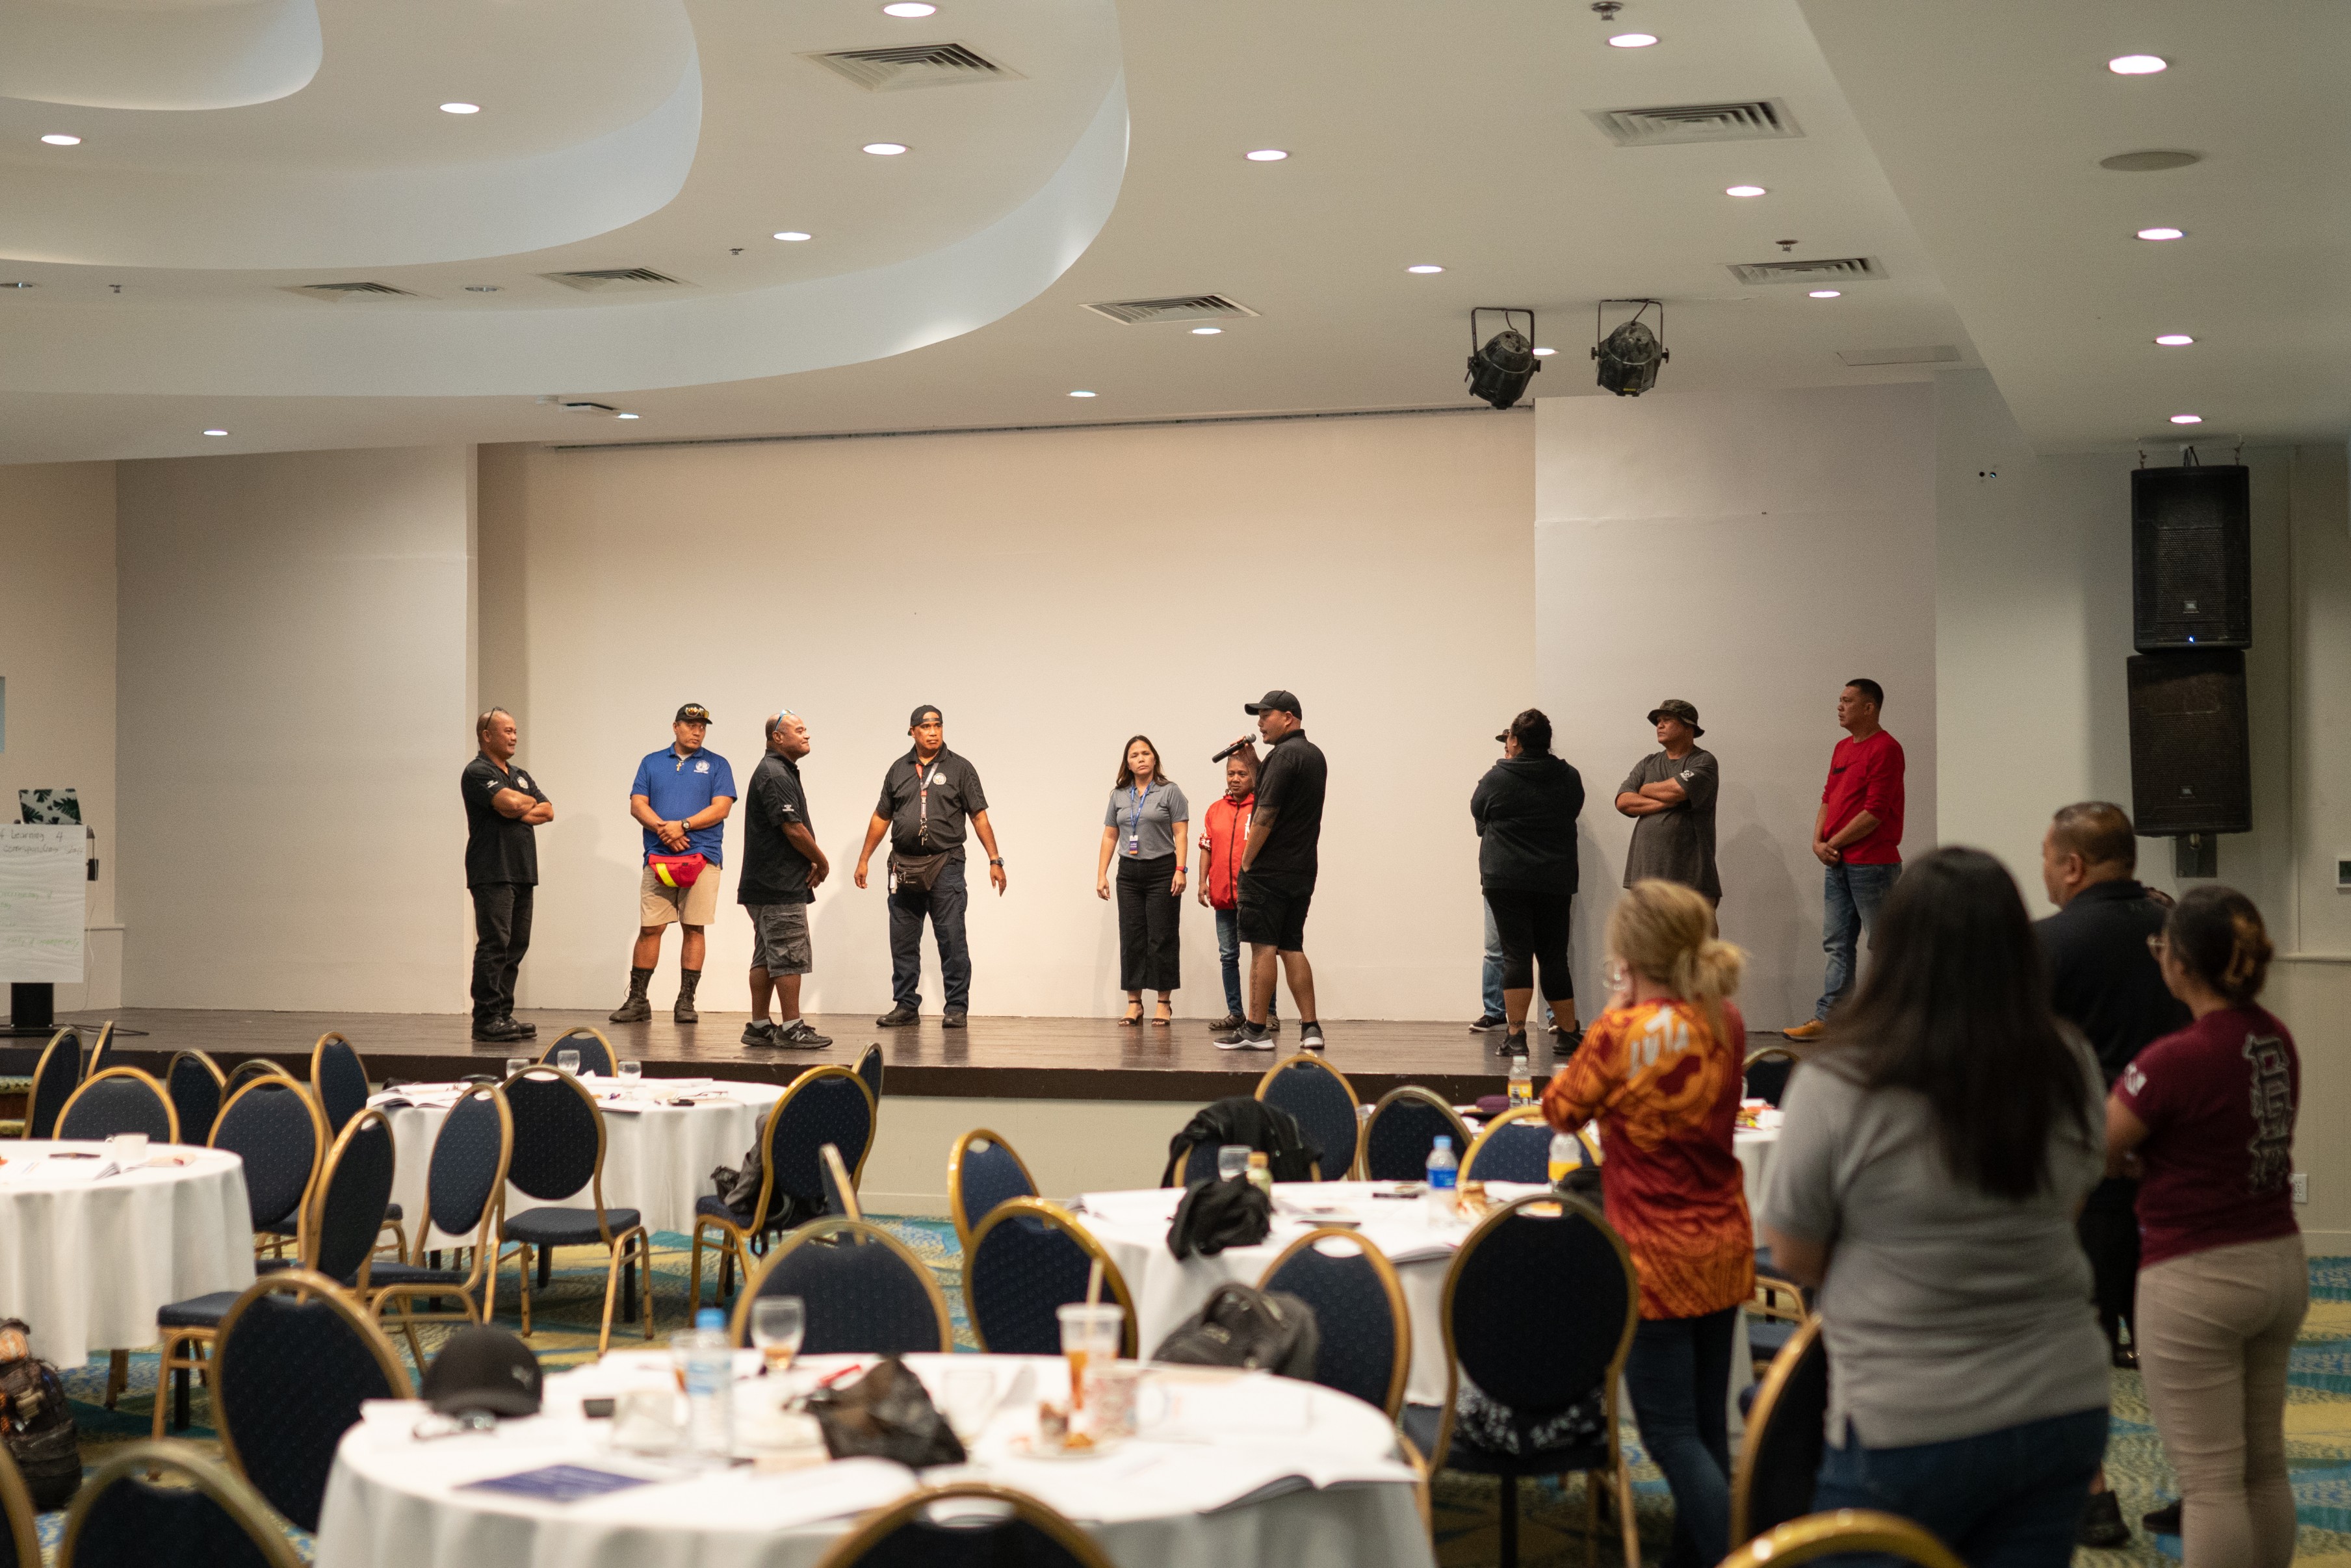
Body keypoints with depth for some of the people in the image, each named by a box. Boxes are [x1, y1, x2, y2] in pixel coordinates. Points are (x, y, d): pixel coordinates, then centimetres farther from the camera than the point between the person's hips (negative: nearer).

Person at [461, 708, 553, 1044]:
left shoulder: (520, 776, 22)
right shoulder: (477, 773, -5)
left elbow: (548, 811, 11)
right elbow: (510, 803, -20)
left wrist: (520, 813, -7)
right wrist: (530, 803, 2)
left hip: (522, 873, 8)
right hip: (492, 873, -8)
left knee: (516, 946, 7)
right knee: (494, 944, -12)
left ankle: (503, 1016, 11)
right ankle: (486, 1020, -13)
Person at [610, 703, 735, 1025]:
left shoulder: (716, 765, 9)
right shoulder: (652, 763, 14)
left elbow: (721, 807, -3)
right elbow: (637, 805, 6)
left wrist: (683, 825, -13)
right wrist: (663, 828, -11)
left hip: (702, 857, -1)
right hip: (658, 858, 1)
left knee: (694, 928, -1)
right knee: (649, 928, 0)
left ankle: (686, 1001, 4)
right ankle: (637, 1000, 6)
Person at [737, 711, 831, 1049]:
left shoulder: (781, 771, 18)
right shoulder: (775, 775, -15)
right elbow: (794, 829, -19)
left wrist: (811, 862, 7)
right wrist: (822, 861, -6)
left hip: (766, 885, 11)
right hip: (781, 886, -11)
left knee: (767, 957, 12)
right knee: (789, 957, -7)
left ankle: (759, 1026, 15)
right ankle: (791, 1028, -5)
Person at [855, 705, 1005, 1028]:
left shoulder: (959, 769, 3)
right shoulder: (899, 770, 12)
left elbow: (979, 817, 1)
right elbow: (881, 817, 17)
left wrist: (995, 860, -6)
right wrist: (864, 859, 14)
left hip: (945, 865, -4)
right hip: (904, 865, 4)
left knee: (951, 940, -6)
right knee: (903, 942, 6)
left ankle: (957, 1008, -1)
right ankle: (906, 1006, 15)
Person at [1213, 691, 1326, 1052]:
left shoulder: (1284, 754, -13)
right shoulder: (1315, 755, 16)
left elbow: (1266, 814, -18)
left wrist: (1247, 861, -10)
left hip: (1269, 869, -9)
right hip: (1302, 870, 9)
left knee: (1263, 947, -4)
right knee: (1291, 947, 11)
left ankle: (1255, 1029, -1)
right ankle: (1310, 1028, 5)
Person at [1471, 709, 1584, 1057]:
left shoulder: (1497, 779, -6)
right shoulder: (1570, 779, 3)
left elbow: (1479, 814, 10)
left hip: (1506, 880, -3)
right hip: (1556, 881, 3)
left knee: (1516, 954, -4)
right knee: (1554, 957, 12)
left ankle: (1516, 1035, -11)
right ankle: (1570, 1033, 18)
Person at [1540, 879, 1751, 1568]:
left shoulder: (1622, 1032, -19)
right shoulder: (1726, 1025, 0)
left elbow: (1561, 1111, -5)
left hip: (1657, 1253, -7)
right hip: (1723, 1245, 7)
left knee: (1671, 1434, -1)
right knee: (1707, 1424, 15)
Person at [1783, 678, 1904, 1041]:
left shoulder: (1885, 749, -13)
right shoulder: (1842, 748, 16)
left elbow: (1875, 813, -18)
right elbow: (1828, 799, 18)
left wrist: (1834, 843, -12)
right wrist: (1818, 842, 1)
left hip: (1872, 864, -9)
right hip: (1838, 862, 9)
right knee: (1837, 943, 10)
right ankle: (1826, 1017, 14)